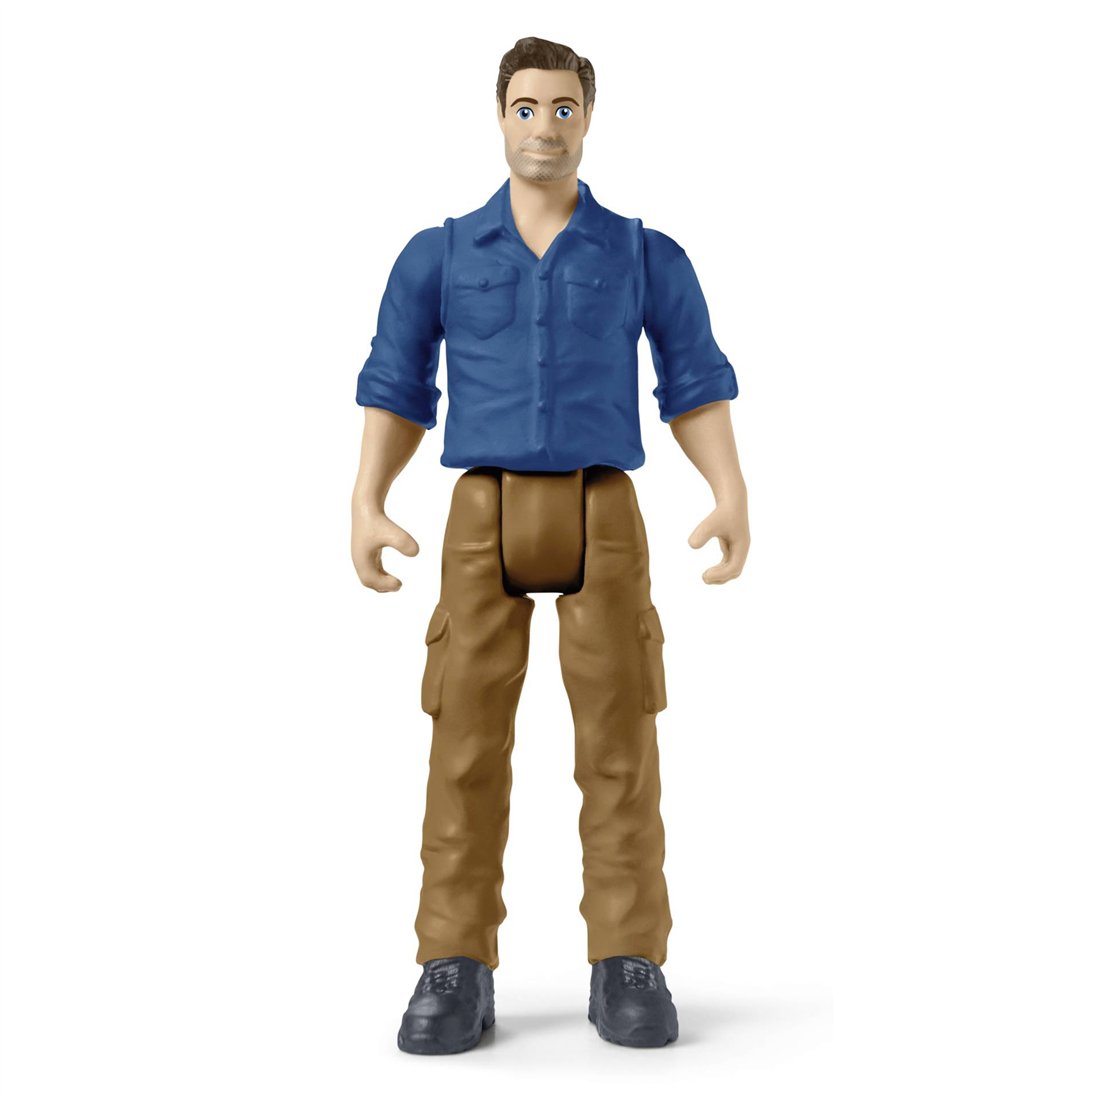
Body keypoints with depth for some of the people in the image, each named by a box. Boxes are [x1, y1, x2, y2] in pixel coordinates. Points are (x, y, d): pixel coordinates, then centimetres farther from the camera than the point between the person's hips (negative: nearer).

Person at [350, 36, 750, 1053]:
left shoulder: (648, 255, 11)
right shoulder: (437, 255, 12)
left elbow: (697, 388, 9)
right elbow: (396, 388, 11)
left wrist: (734, 498, -8)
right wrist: (367, 506, -5)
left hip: (604, 515, 0)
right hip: (485, 518, 1)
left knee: (619, 738, -8)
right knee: (468, 738, -8)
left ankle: (628, 969, 1)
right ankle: (457, 974, -1)